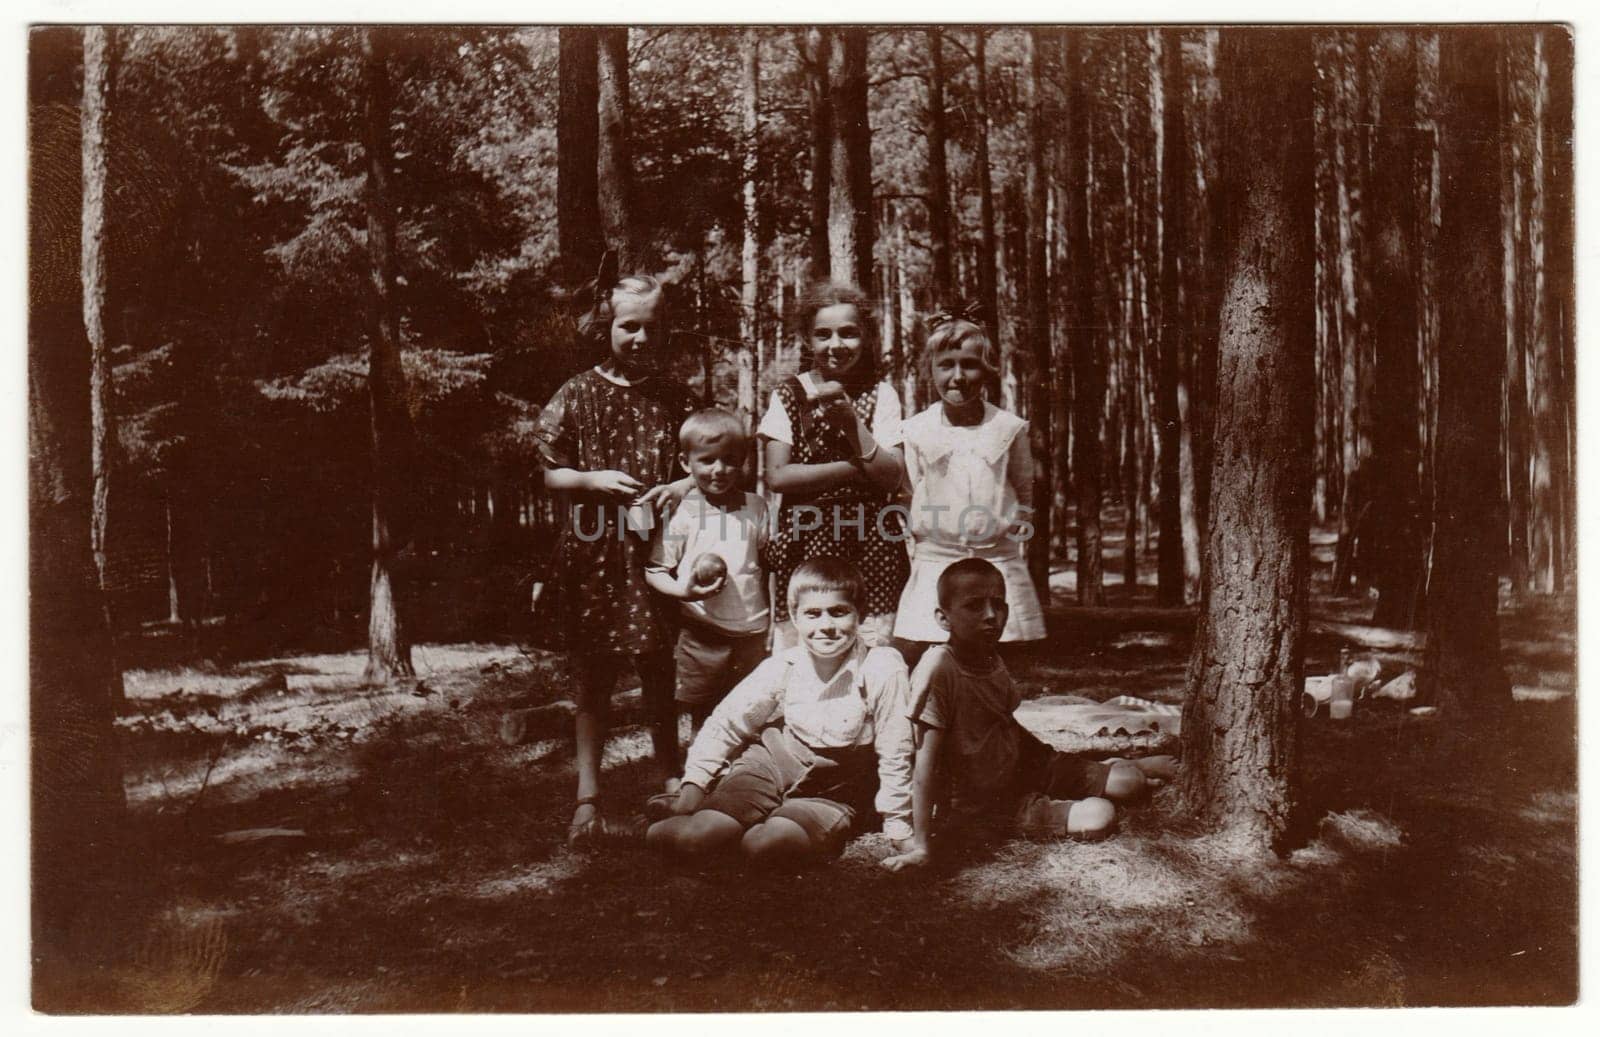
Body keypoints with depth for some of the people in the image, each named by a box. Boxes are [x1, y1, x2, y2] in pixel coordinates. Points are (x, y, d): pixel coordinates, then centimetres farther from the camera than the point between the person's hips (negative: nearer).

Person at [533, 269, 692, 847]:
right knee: (593, 681, 6)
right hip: (593, 556, -1)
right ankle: (588, 797, 12)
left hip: (656, 554, 1)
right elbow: (548, 473, 4)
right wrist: (593, 479, -12)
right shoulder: (579, 395, 2)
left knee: (661, 680, 8)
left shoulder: (674, 401, 7)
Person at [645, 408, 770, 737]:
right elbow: (654, 571, -3)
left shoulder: (755, 507, 4)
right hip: (702, 633, -2)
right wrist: (683, 591, -22)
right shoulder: (681, 512, -6)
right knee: (705, 721, 8)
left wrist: (775, 622, 8)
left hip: (752, 631, 3)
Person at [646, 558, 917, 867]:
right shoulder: (781, 667, -9)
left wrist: (899, 828, -4)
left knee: (769, 843, -32)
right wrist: (694, 782, -5)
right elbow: (727, 723, 4)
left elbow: (894, 755, -12)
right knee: (694, 838, -23)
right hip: (768, 765, 2)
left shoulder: (882, 671, -21)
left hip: (831, 795, -2)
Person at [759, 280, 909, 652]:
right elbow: (777, 476, -5)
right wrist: (858, 468, -10)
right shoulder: (789, 395, 5)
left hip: (871, 549, 0)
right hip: (804, 545, 0)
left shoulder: (880, 394, 6)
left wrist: (851, 421, -14)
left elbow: (892, 478, -3)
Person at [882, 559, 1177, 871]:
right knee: (1098, 817, -19)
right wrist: (921, 845, -26)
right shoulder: (937, 668, -28)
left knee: (1128, 782, 2)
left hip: (1028, 766, 7)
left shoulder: (992, 660, -4)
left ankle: (1135, 766, 36)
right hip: (989, 799, -7)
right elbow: (926, 764, -27)